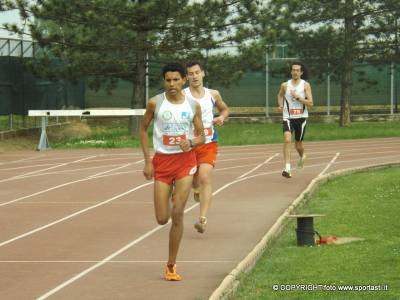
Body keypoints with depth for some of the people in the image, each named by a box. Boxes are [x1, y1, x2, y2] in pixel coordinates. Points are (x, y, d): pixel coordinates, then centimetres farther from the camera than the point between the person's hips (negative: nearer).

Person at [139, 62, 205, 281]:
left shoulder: (193, 106, 0)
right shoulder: (155, 103, -3)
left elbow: (201, 136, 8)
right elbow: (143, 129, 8)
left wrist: (191, 142, -16)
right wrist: (147, 161, 0)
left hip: (185, 159, 0)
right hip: (162, 160, 0)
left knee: (177, 214, -8)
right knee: (162, 219, -3)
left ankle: (171, 265, 3)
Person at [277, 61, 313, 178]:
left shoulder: (305, 85, -4)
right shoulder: (285, 85, 1)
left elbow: (310, 103, -10)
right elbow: (280, 95, 23)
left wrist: (298, 97, -21)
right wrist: (280, 105, 5)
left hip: (301, 117, 0)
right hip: (288, 117, 0)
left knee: (298, 143, 12)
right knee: (287, 139, -23)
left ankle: (302, 156, 50)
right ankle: (287, 168, -26)